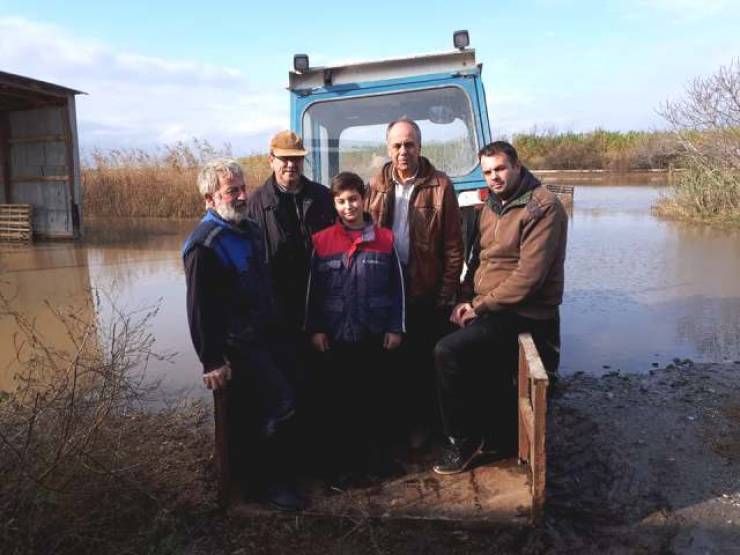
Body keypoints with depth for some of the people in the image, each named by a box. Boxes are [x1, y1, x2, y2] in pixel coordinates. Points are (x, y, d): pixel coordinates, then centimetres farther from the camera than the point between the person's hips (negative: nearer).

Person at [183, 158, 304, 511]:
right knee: (280, 401, -14)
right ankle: (264, 480, 9)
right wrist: (212, 362, -18)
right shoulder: (204, 245, -17)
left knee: (297, 385, 10)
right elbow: (199, 309, -18)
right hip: (235, 344, -9)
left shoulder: (250, 230, 10)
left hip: (265, 335, 9)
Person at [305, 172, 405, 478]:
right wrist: (314, 329, -2)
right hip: (335, 335, 0)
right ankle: (340, 457, 25)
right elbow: (312, 289, 2)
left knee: (373, 395, 11)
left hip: (374, 334, 0)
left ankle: (374, 451, 28)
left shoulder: (385, 239, 0)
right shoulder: (321, 241, -1)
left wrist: (396, 327, -1)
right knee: (337, 397, 9)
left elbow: (397, 287, 2)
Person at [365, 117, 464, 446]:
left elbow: (453, 245, -4)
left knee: (423, 358, 7)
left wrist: (447, 292, -8)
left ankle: (420, 422, 24)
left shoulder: (439, 186, -4)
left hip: (426, 289, -3)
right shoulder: (376, 186, 6)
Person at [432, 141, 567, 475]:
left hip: (521, 313, -9)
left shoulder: (543, 208, -15)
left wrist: (478, 307, -16)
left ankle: (465, 439, -2)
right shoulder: (492, 206, 14)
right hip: (488, 307, 9)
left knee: (448, 352, -21)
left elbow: (528, 277, -22)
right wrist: (466, 300, 3)